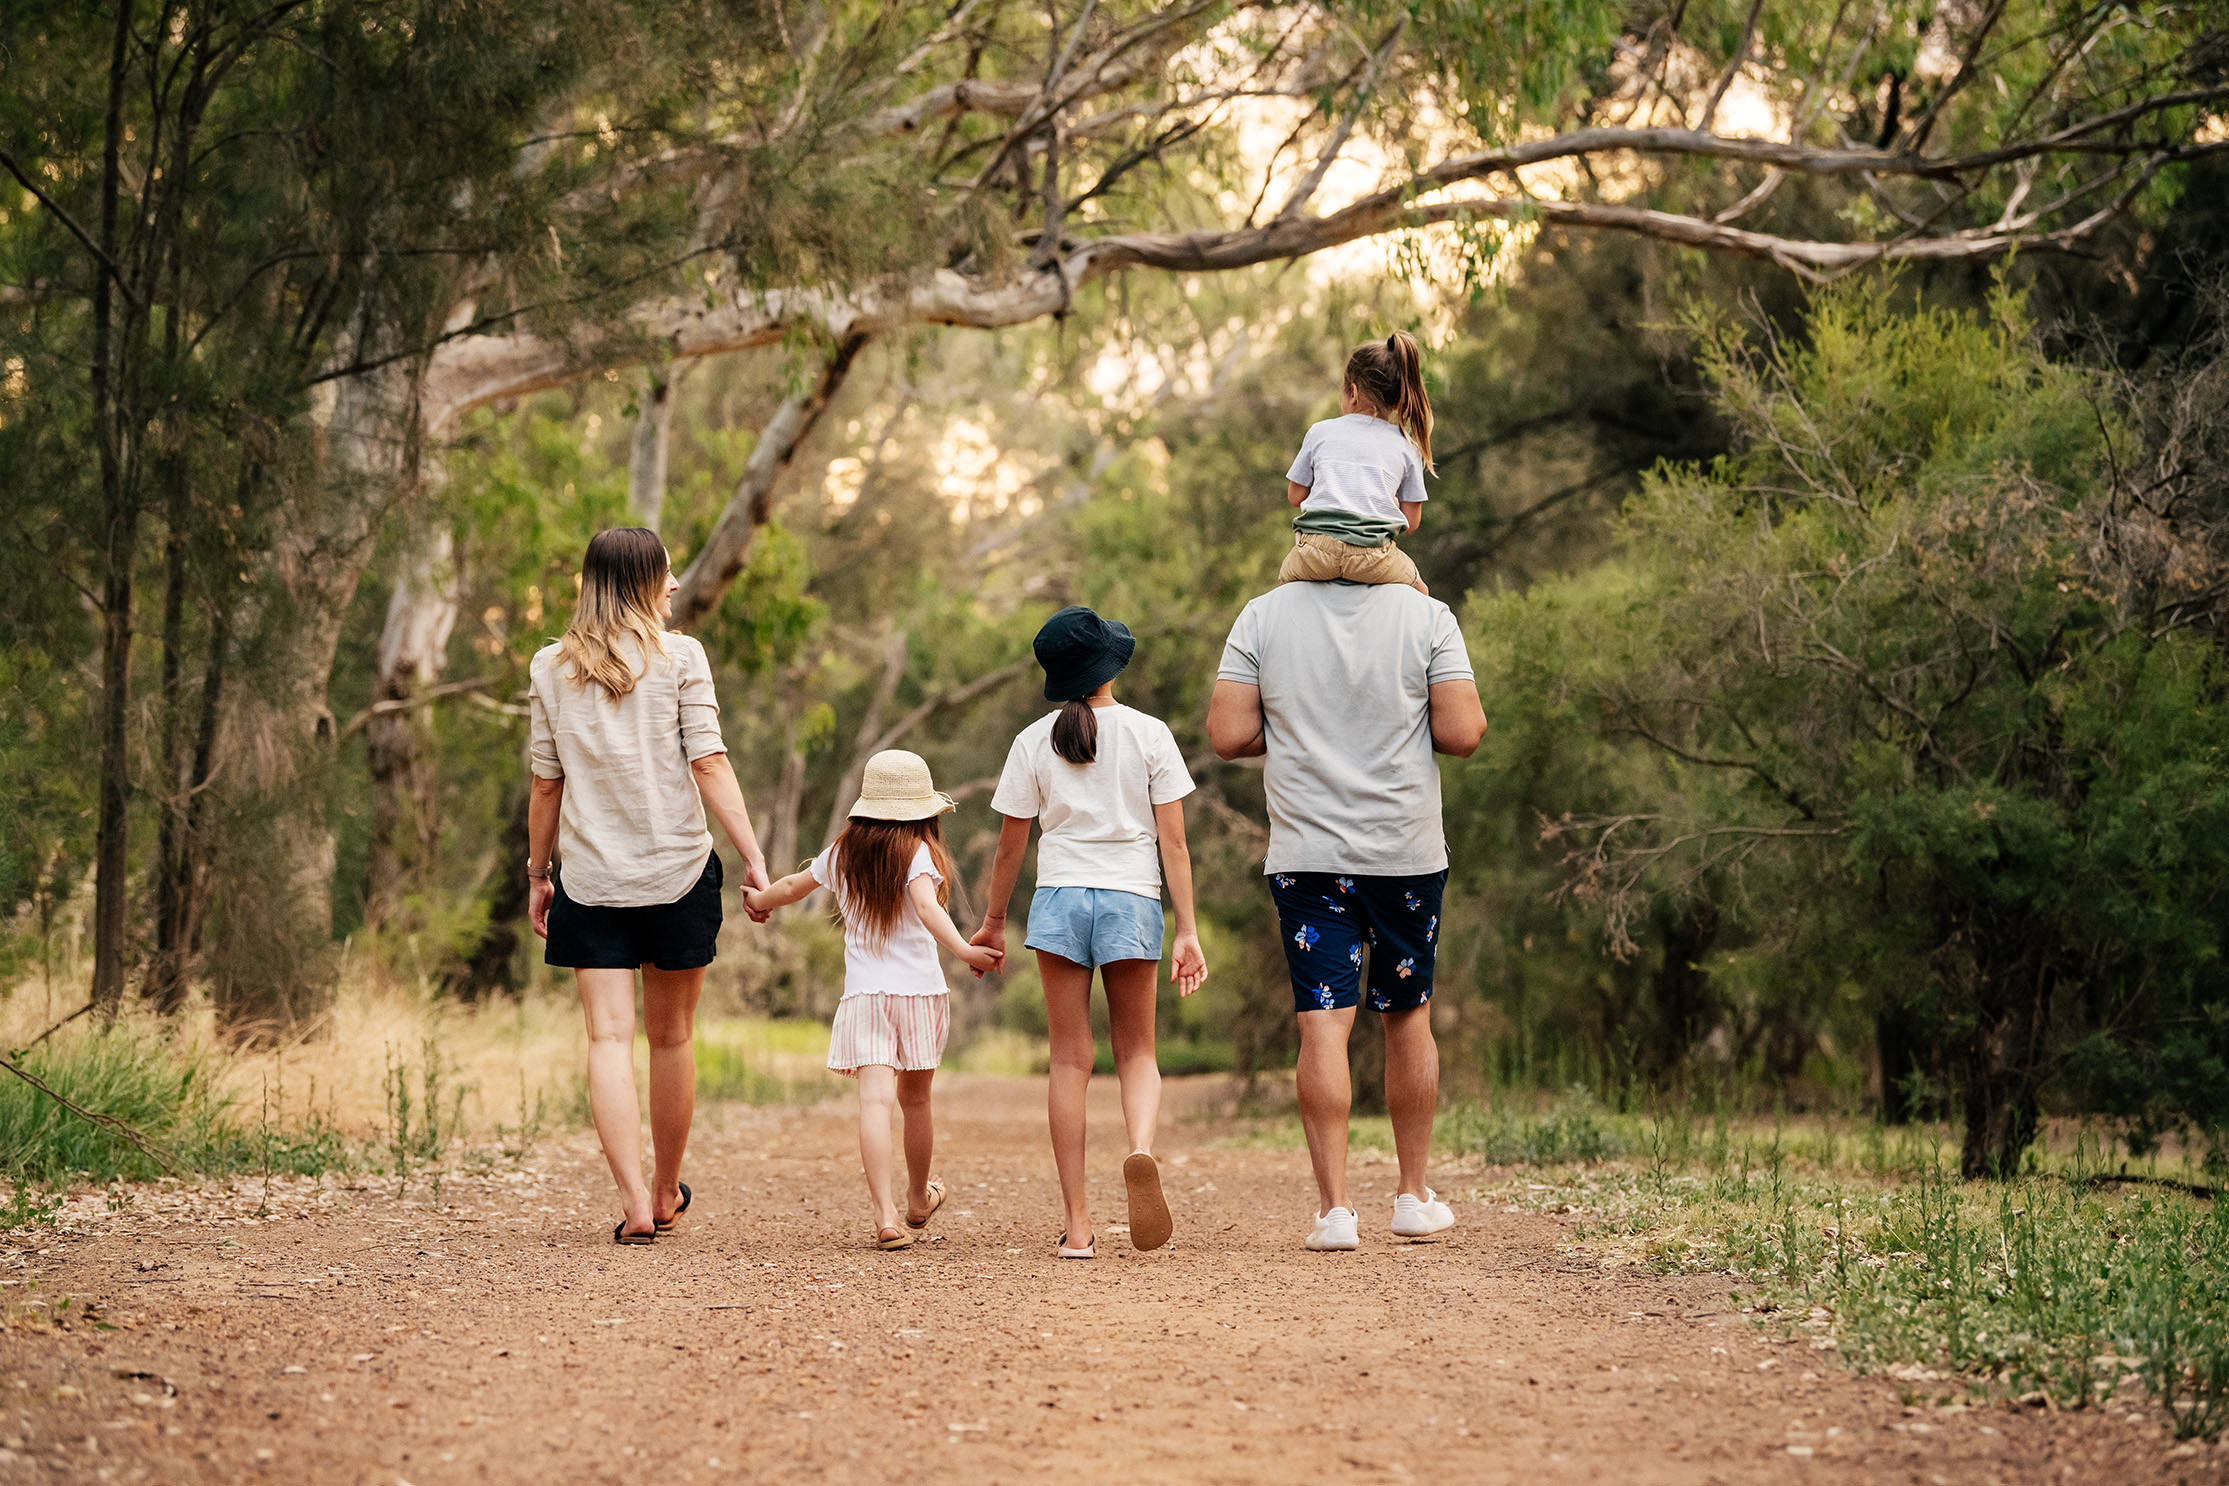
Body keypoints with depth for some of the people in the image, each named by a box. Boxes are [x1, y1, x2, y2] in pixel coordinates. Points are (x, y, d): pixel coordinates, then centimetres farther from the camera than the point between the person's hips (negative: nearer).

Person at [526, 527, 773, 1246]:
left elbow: (547, 782, 6)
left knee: (610, 1037, -2)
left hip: (590, 880, 1)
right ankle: (668, 1192, 26)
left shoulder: (551, 667, 3)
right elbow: (709, 764, -10)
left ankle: (634, 1201, -16)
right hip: (677, 870, -1)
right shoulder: (680, 657, -4)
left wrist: (538, 872, 15)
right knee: (673, 1035, 13)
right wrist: (754, 859, -10)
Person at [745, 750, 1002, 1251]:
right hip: (919, 990, -1)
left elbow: (793, 886, 25)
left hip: (864, 994, 1)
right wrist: (963, 950, -34)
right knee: (915, 1100, 16)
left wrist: (760, 900, 45)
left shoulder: (842, 854, 8)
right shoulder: (918, 853, -4)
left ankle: (886, 1217, -24)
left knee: (876, 1100, -11)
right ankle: (918, 1200, 36)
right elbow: (925, 905, -23)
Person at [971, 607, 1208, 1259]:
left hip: (1059, 898, 1)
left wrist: (993, 922, 18)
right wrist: (1187, 930, 0)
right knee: (1136, 1051, 12)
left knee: (1070, 1058, 5)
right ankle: (1141, 1149, -21)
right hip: (1132, 897, -1)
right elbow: (1173, 843, -3)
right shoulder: (1149, 735, -1)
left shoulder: (1035, 741, 2)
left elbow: (1010, 845, 6)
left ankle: (1076, 1223, 0)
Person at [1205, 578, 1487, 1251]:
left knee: (1322, 1024, -2)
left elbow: (1228, 735, -4)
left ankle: (1335, 1207, -7)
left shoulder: (1263, 616, -1)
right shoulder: (1427, 616, -4)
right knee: (1408, 1016, 14)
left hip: (1306, 852, 0)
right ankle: (1414, 1196, 22)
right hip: (1407, 853, 0)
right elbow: (1462, 734, -9)